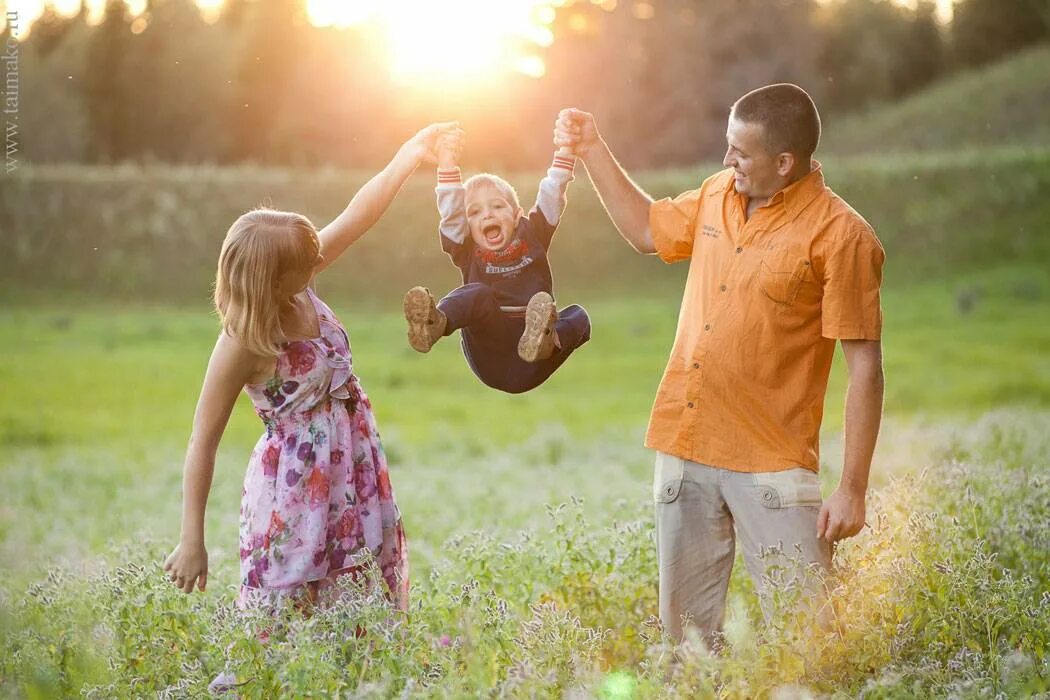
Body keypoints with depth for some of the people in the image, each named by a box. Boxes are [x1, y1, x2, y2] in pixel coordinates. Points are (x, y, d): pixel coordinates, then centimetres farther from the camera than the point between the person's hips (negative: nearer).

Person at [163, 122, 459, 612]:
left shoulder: (299, 289, -6)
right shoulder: (242, 346, -23)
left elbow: (357, 217, 4)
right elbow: (202, 444, -19)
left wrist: (409, 156, 7)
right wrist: (192, 542, -21)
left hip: (353, 472, 8)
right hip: (298, 486, -8)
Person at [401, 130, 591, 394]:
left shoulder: (531, 238, 16)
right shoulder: (468, 251, 11)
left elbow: (552, 199, 6)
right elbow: (451, 212, -2)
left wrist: (564, 152, -5)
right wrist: (448, 165, -13)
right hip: (490, 368, -1)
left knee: (578, 316, -23)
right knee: (477, 294, -23)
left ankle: (545, 340, -58)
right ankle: (434, 323, -56)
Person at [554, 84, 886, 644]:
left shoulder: (840, 235, -11)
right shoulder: (717, 195, 8)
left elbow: (866, 369, -12)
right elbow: (647, 230, 29)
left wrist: (852, 489, -15)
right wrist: (593, 152, 21)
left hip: (771, 465, -6)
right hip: (683, 451, 6)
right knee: (685, 628, 12)